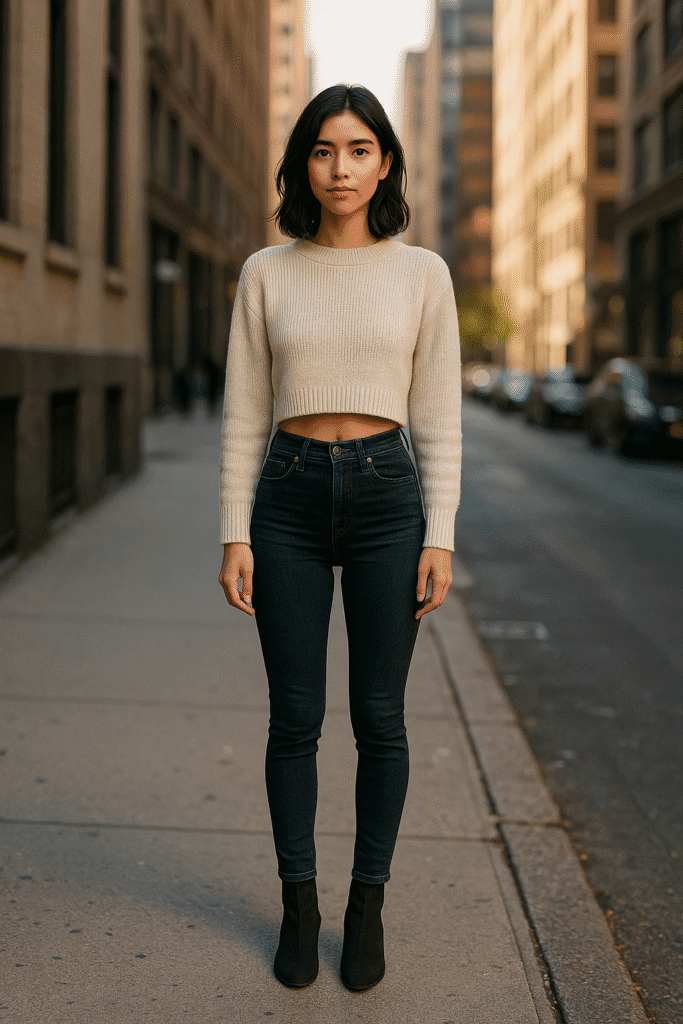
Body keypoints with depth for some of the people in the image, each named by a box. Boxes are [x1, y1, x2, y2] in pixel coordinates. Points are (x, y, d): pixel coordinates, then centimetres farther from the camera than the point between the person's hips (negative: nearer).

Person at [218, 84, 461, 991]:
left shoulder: (422, 274, 2)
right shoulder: (267, 273, 3)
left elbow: (439, 416, 2)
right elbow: (244, 414, 4)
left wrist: (440, 536, -5)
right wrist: (235, 535, -2)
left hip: (386, 495, 0)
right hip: (290, 499, 1)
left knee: (379, 718, 5)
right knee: (295, 718, 5)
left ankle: (368, 907, 22)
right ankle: (299, 906, 22)